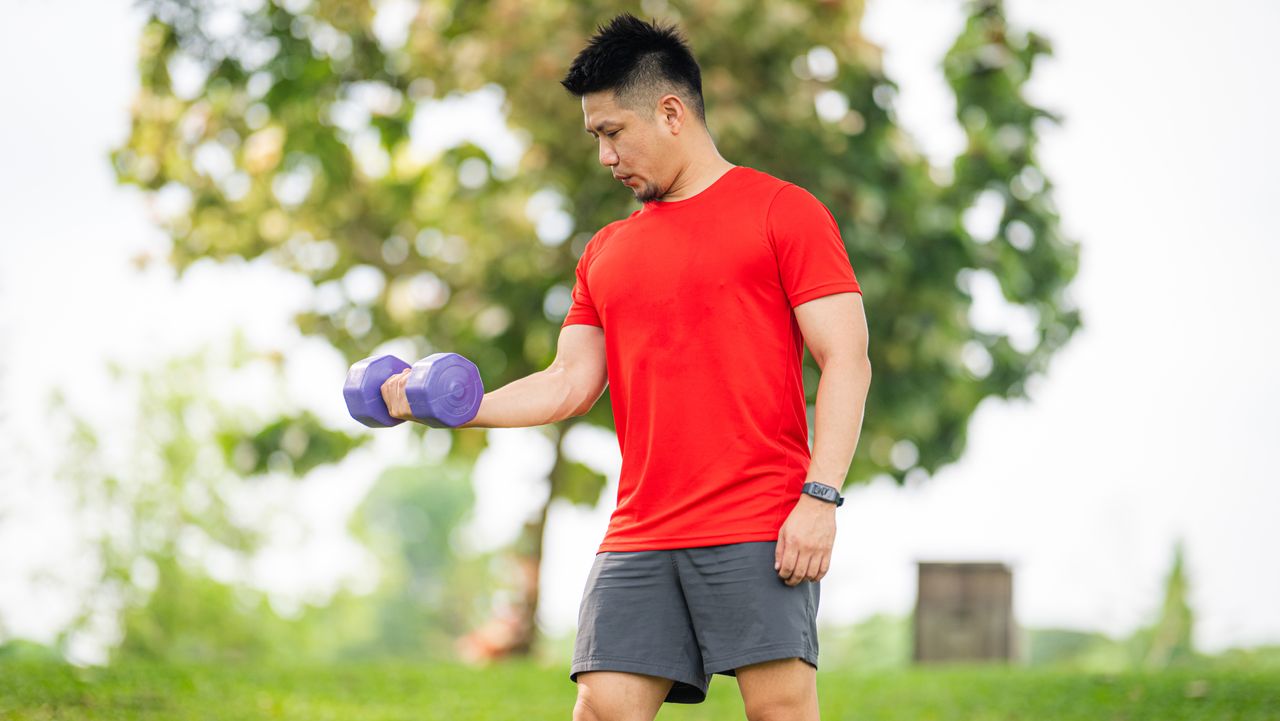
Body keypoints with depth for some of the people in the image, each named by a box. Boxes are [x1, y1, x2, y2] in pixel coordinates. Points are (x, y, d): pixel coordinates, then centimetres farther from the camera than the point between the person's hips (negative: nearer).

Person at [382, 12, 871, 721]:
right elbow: (570, 384, 18)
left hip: (760, 530, -5)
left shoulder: (782, 211, 3)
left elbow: (846, 359, -4)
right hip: (638, 536, 5)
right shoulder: (605, 252, 22)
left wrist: (820, 497, -14)